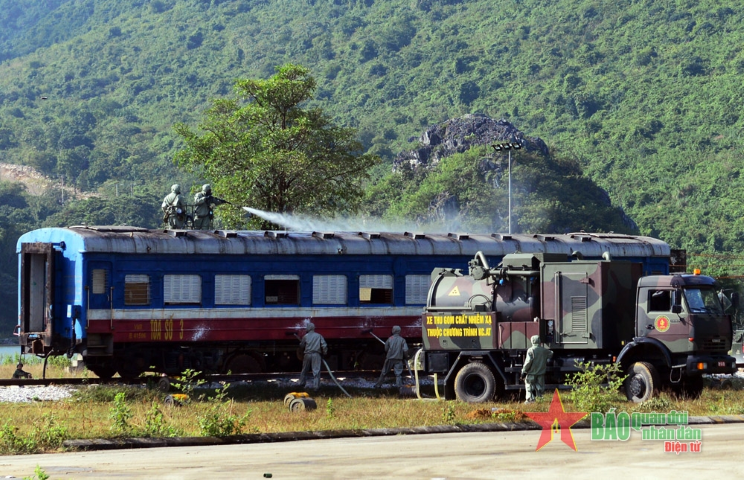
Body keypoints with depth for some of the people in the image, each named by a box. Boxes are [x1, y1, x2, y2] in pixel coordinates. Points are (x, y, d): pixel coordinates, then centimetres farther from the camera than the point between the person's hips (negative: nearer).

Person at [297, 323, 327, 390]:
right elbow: (324, 345, -3)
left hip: (307, 355, 1)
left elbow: (301, 346, 11)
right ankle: (315, 385, -11)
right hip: (316, 354, -1)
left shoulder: (305, 336, 3)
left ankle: (302, 383, 27)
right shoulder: (319, 336, 4)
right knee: (316, 371, -3)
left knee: (304, 370, 17)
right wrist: (324, 353, 8)